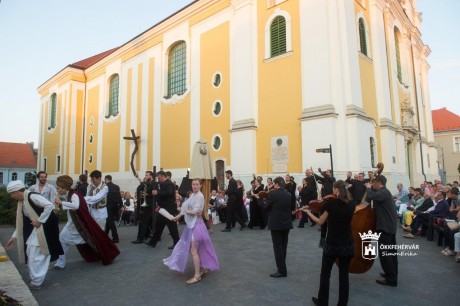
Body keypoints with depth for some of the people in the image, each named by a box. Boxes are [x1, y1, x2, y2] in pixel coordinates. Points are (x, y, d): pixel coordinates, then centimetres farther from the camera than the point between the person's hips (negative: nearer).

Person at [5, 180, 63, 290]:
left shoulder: (32, 196, -19)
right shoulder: (21, 201, 10)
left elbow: (50, 205, -29)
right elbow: (22, 222, 16)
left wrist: (39, 220, -22)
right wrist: (14, 237, 14)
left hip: (45, 227, -9)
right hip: (35, 228, 9)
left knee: (36, 255, -4)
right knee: (30, 253, 15)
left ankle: (36, 282, 10)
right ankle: (34, 278, 31)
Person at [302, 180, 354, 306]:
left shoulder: (330, 203, -13)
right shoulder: (351, 205, -3)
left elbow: (320, 222, -5)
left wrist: (308, 212, 7)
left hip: (332, 244, -3)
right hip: (347, 245, 3)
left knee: (325, 274, 15)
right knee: (344, 275, 14)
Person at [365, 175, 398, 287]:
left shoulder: (383, 192, -18)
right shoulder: (384, 192, 15)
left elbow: (371, 196, -33)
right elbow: (374, 197, 17)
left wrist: (369, 188, -15)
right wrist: (370, 188, 6)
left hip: (385, 227, -11)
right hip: (390, 225, 11)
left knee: (384, 253, -6)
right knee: (390, 252, 20)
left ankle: (391, 279, 0)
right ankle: (393, 274, 32)